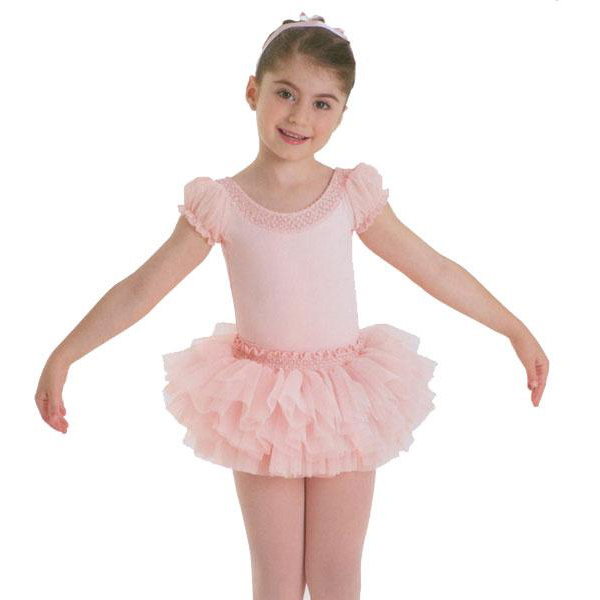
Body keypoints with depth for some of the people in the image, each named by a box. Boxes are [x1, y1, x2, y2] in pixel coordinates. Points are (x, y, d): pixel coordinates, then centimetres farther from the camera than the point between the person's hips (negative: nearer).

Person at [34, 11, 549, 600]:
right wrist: (62, 356, -8)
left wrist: (517, 331, 8)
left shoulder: (353, 195, -4)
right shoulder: (220, 204, -7)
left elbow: (435, 269, 3)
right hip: (261, 407, -1)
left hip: (345, 404, 1)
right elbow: (140, 289, -4)